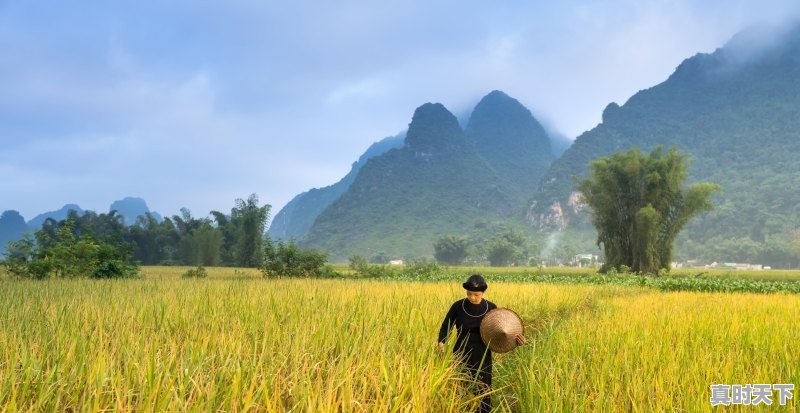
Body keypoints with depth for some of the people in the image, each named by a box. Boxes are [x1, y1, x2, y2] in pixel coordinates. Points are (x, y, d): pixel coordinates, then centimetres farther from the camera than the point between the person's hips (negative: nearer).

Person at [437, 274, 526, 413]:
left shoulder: (491, 308, -4)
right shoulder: (458, 306, -8)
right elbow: (445, 327, -1)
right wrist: (441, 342, -20)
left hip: (482, 357, 0)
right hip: (462, 356, 0)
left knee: (483, 391, 6)